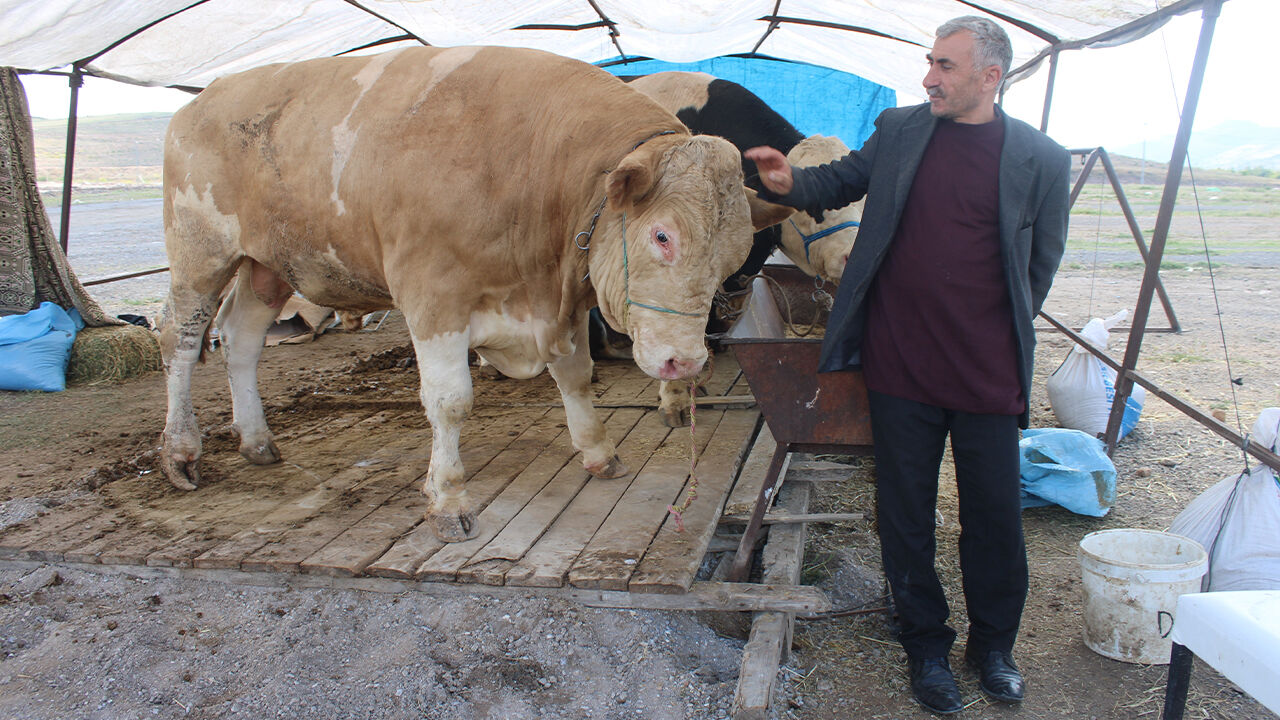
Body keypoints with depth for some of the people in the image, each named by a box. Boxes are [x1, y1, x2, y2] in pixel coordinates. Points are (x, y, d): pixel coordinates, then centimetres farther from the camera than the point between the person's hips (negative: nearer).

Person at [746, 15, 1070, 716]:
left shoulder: (1041, 159, -1)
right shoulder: (899, 131, 4)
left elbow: (1041, 263, 8)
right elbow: (841, 182, 16)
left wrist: (1004, 337, 7)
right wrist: (791, 182, -5)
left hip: (989, 376, -1)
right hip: (899, 366, 1)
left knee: (995, 518, 11)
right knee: (905, 515, 10)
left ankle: (992, 645, 34)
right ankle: (926, 646, 30)